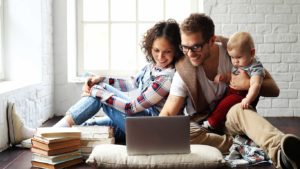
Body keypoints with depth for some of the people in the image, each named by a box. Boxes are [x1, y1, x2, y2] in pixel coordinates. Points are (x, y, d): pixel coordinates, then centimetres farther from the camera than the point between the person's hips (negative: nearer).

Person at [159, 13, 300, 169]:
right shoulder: (184, 70, -11)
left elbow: (273, 89, -4)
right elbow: (167, 113, -10)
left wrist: (249, 84, -24)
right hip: (202, 127, 1)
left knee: (239, 110, -37)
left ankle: (281, 153, -62)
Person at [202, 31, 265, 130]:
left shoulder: (256, 67, -17)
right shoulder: (236, 65, 7)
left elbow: (255, 85, -30)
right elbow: (229, 76, 18)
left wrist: (248, 99, -48)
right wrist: (222, 77, -7)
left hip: (242, 95, -9)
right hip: (230, 92, 9)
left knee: (226, 103, -27)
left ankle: (212, 123, -20)